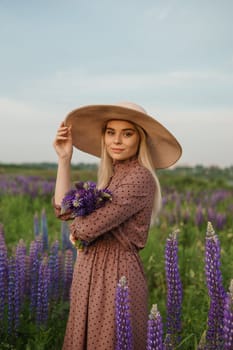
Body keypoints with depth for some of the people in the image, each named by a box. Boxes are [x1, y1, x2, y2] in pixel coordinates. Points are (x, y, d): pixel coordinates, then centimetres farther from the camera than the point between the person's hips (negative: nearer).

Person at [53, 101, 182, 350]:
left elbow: (90, 227, -24)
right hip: (90, 273, 9)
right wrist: (64, 159, 2)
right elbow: (64, 209, 5)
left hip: (116, 276, -8)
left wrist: (76, 228, -1)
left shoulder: (140, 177, -17)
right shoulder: (111, 176, 11)